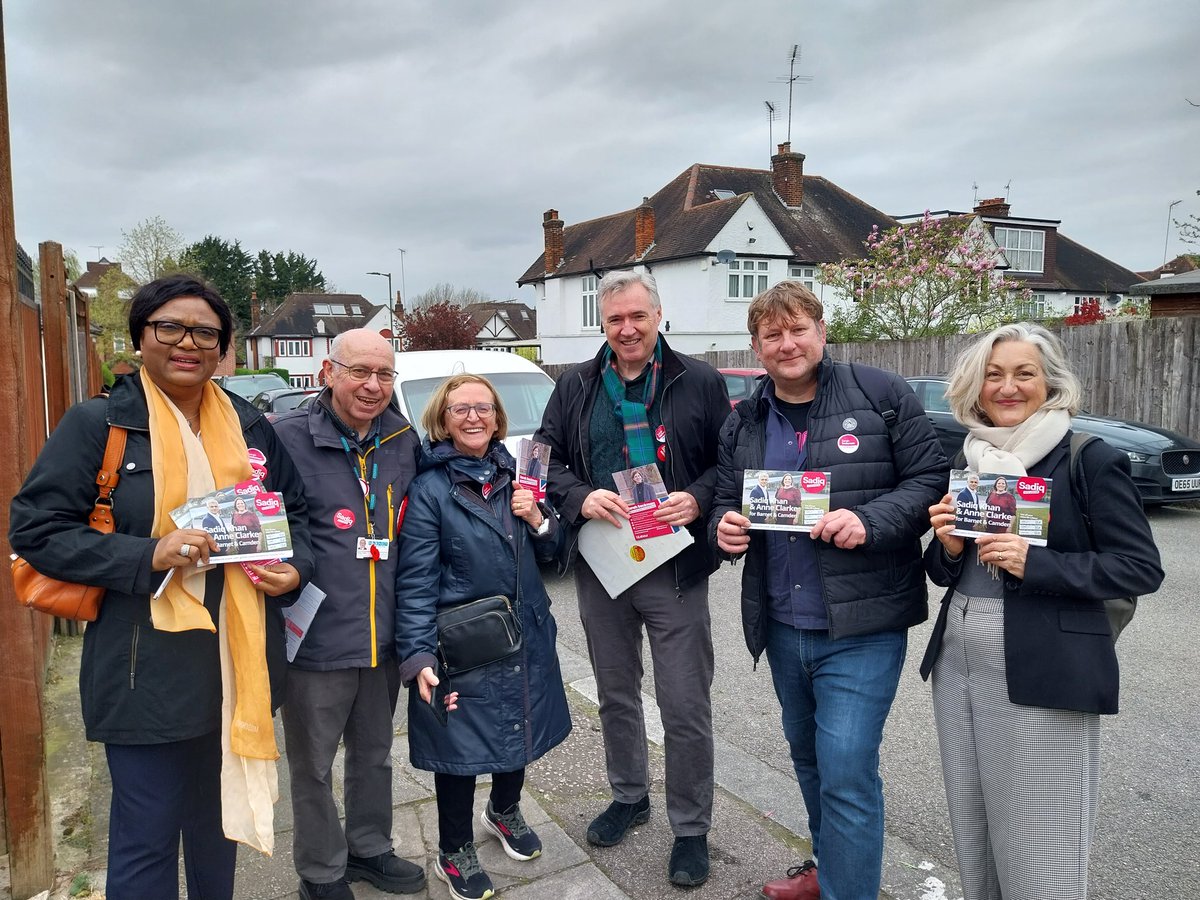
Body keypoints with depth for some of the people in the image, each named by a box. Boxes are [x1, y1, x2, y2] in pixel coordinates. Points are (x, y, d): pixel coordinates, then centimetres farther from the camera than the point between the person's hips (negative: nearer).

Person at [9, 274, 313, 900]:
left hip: (238, 664, 5)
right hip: (147, 671, -4)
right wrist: (147, 555, -21)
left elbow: (294, 510, 15)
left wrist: (295, 567, -5)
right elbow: (34, 528, -8)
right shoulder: (98, 424, -7)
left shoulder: (249, 426, 6)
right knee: (146, 839, 6)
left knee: (218, 815, 22)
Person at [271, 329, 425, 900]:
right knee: (312, 764, 13)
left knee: (375, 753, 22)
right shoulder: (290, 437, -12)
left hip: (384, 634, 5)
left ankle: (370, 848, 44)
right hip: (318, 636, -4)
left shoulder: (404, 440, 4)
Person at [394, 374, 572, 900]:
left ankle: (504, 812, 49)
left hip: (525, 636, 6)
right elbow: (415, 582, -16)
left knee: (522, 728, 19)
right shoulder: (429, 488, -12)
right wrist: (418, 658, -23)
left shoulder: (515, 475, 5)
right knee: (463, 742, 8)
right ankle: (454, 853, 32)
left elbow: (549, 551, 11)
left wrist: (538, 521, -10)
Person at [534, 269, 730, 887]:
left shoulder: (699, 383, -2)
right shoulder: (576, 387, 5)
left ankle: (691, 828, 23)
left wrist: (698, 499, -18)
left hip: (676, 569, -3)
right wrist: (581, 498, -14)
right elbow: (546, 460, 5)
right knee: (615, 695, 19)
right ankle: (629, 797, 41)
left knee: (686, 707, 3)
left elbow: (728, 462, 1)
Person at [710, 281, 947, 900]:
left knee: (845, 773, -6)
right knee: (809, 760, 22)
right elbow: (726, 501, 16)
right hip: (782, 627, 6)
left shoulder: (880, 394, -6)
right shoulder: (743, 423, 9)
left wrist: (869, 521, -22)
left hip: (861, 628, -5)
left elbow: (932, 478, -7)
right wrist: (724, 526, -7)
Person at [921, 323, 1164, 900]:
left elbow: (1142, 567, -9)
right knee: (971, 832, 17)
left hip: (1043, 676, -5)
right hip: (958, 666, 6)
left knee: (1039, 849, 3)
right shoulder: (965, 460, 9)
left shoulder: (1091, 461, -7)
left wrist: (1035, 564, -20)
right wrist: (948, 547, -8)